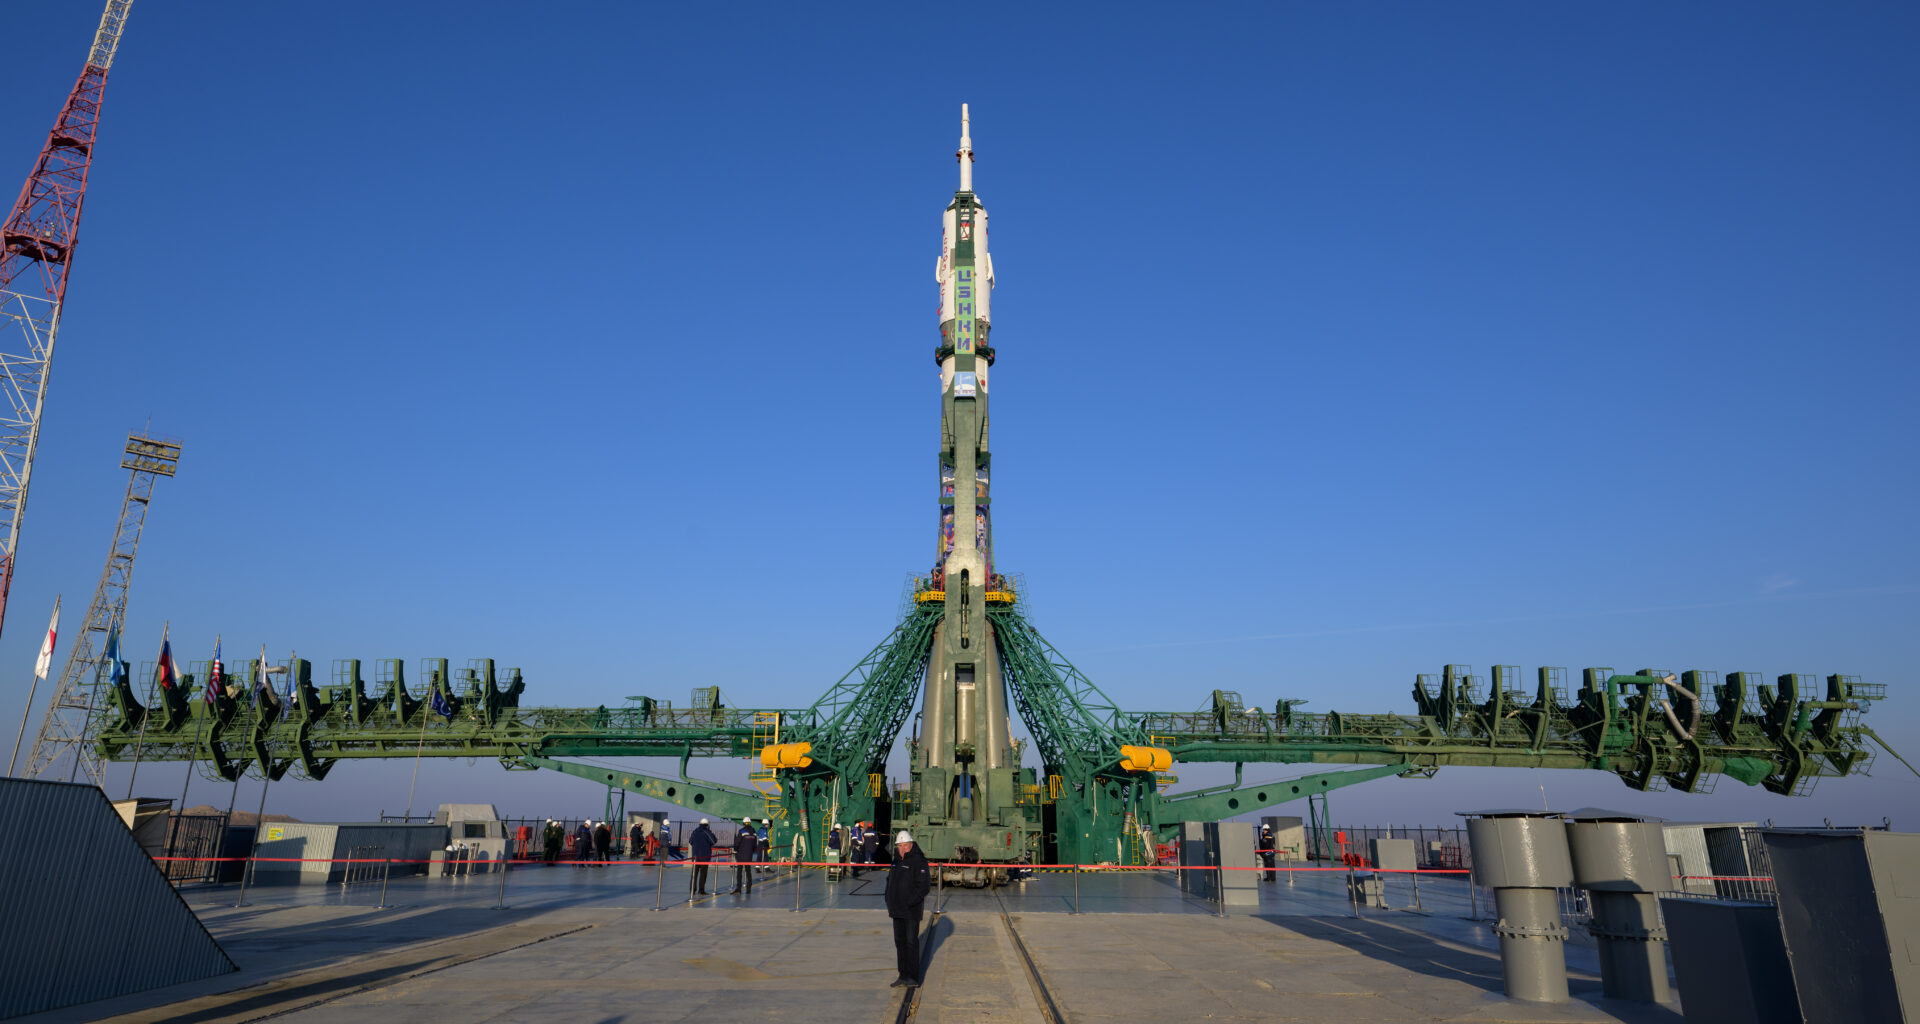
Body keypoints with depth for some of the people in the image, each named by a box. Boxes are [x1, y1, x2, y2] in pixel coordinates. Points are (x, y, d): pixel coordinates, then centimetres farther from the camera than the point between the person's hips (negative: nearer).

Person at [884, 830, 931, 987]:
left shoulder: (918, 861, -12)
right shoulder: (897, 860, 13)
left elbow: (923, 885, -17)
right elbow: (890, 880, 22)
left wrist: (909, 902, -20)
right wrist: (889, 901, 10)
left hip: (911, 911, -8)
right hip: (897, 910, 8)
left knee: (911, 942, -4)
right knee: (900, 942, 12)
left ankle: (913, 977, 2)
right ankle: (903, 975, 21)